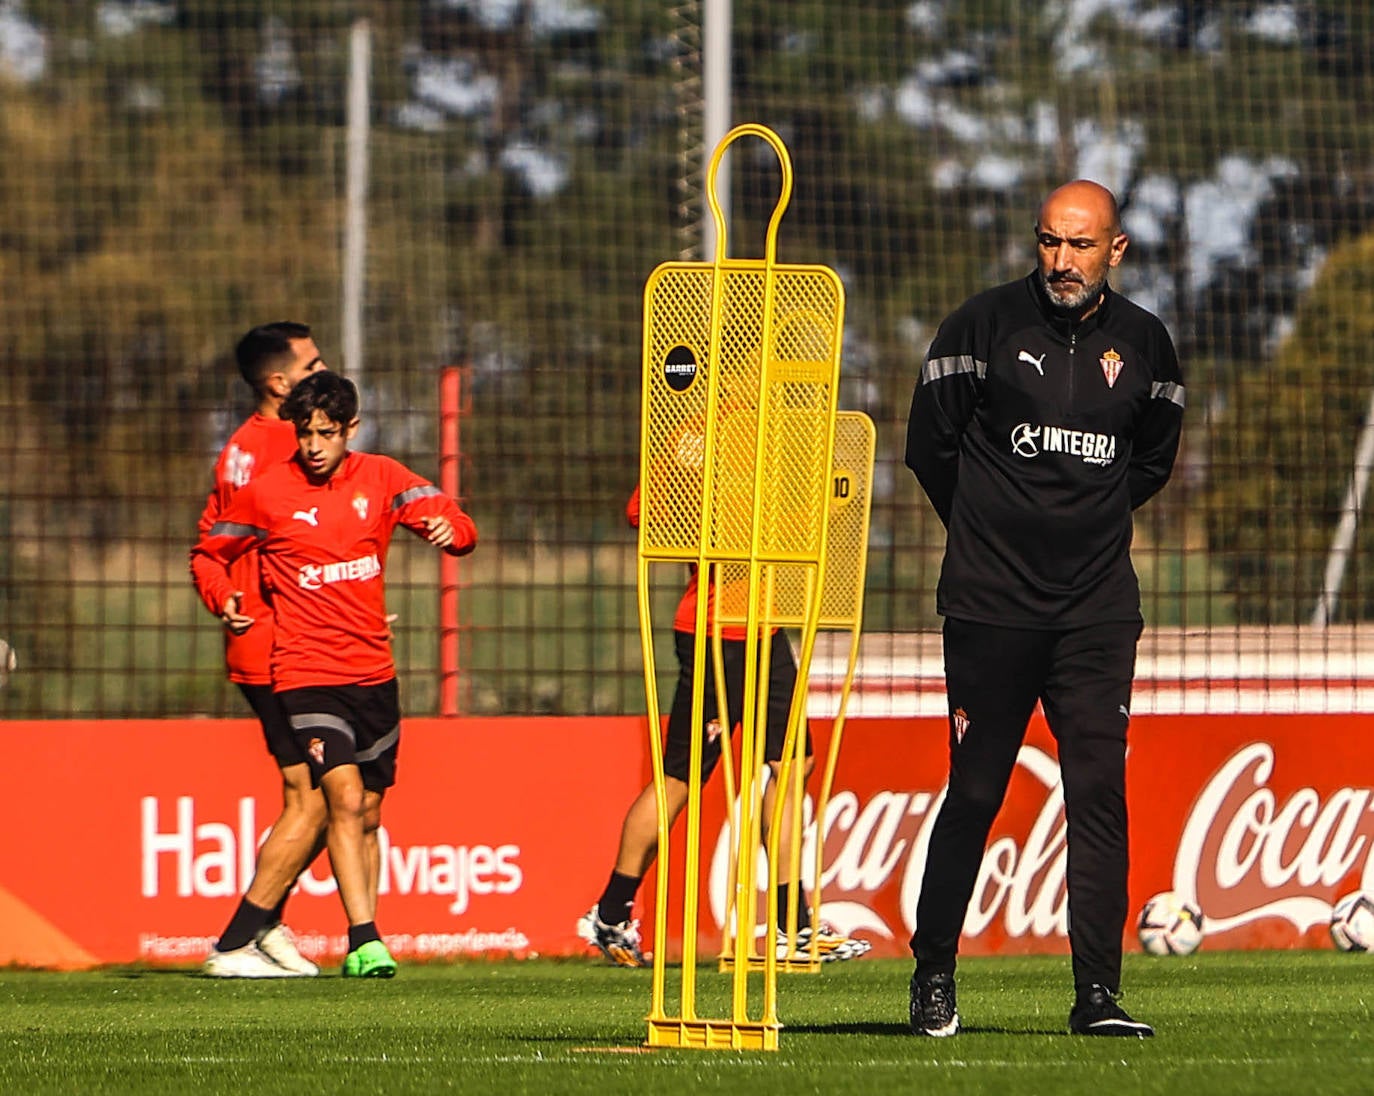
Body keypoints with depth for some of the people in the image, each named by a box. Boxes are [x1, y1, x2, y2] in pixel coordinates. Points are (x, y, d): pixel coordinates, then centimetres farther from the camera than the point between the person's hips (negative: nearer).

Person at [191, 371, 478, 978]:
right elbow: (208, 554, 10)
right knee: (344, 797, -20)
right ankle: (365, 940, -23)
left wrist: (450, 529, -23)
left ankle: (360, 949, 22)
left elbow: (454, 525, 2)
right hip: (307, 672, -4)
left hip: (374, 672, 4)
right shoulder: (265, 493, -3)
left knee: (368, 815, 11)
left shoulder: (381, 478, 4)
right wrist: (223, 598, -11)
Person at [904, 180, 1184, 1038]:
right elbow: (930, 442, 7)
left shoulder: (1143, 344, 6)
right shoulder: (985, 325, -3)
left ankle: (1098, 992, -5)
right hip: (990, 604, -2)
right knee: (975, 792, 1)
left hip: (1097, 606, 2)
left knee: (1099, 792, -6)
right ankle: (934, 977, 15)